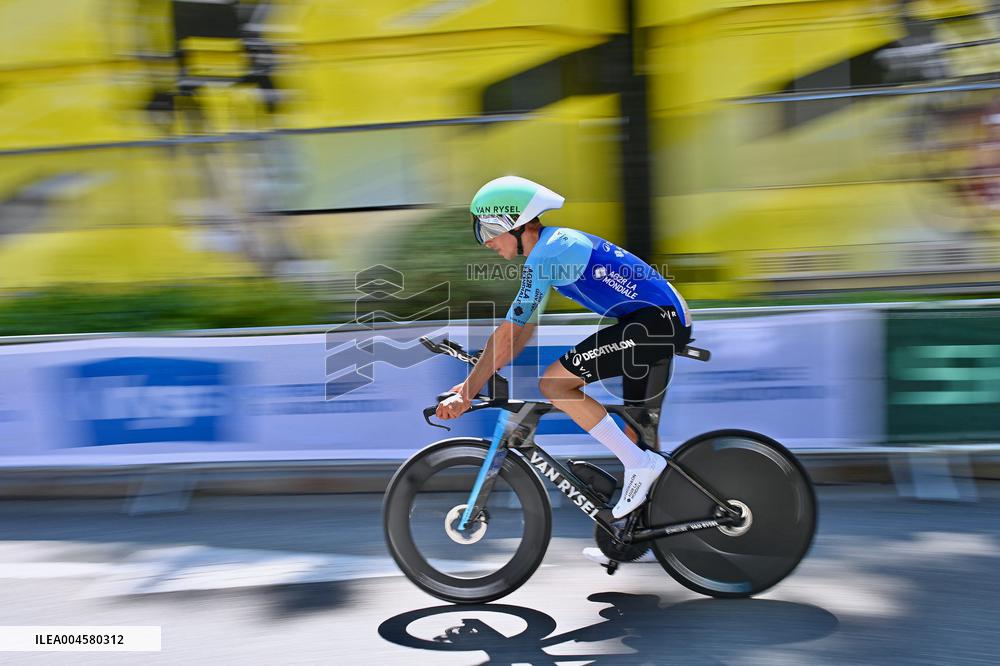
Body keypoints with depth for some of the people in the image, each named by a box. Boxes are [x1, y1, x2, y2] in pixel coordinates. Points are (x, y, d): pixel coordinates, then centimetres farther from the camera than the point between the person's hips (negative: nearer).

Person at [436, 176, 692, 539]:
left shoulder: (544, 255, -14)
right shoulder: (558, 243, 16)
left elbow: (507, 334, -15)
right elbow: (523, 330, 20)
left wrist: (467, 393, -9)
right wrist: (477, 379, 19)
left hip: (655, 321, -10)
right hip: (669, 320, 10)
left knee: (553, 383, -14)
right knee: (635, 430, 16)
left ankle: (640, 464, -8)